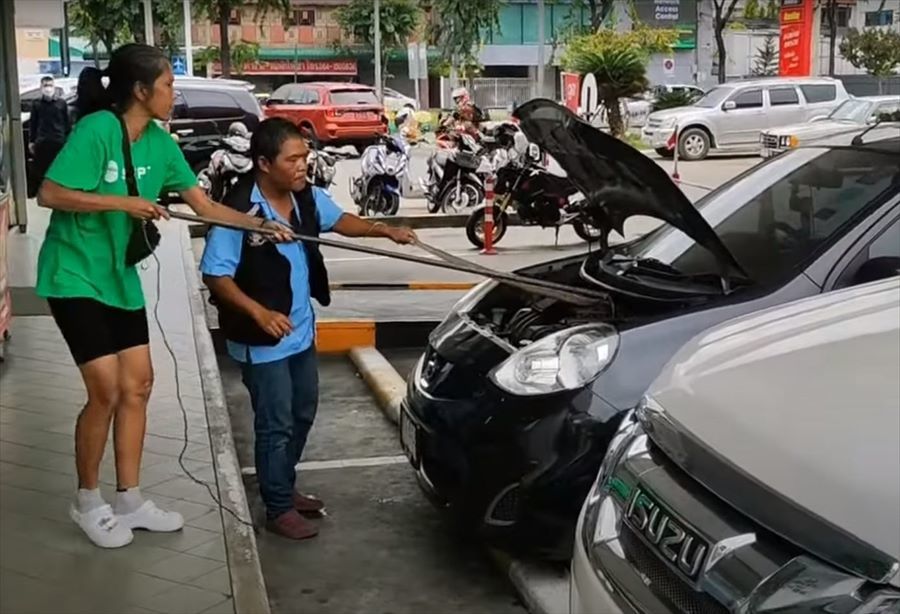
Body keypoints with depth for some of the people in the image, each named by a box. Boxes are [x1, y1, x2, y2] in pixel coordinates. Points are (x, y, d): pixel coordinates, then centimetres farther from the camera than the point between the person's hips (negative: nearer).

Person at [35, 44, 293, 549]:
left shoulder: (160, 143, 0)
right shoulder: (96, 129, -20)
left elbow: (205, 205, 5)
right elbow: (49, 194, -23)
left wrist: (261, 224, -5)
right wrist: (123, 203, -25)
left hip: (121, 277, 8)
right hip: (75, 277, -8)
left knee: (138, 386, 8)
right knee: (108, 392, -8)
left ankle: (130, 501, 21)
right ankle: (88, 502, 13)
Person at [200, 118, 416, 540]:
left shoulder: (307, 197, -3)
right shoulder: (239, 211, -24)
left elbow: (338, 220, 16)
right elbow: (215, 274, -20)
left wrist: (385, 231, 2)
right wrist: (259, 312, -30)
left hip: (302, 330, 8)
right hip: (262, 340, -8)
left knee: (303, 414, 19)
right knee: (276, 425, 0)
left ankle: (284, 488, 37)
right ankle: (279, 509, 15)